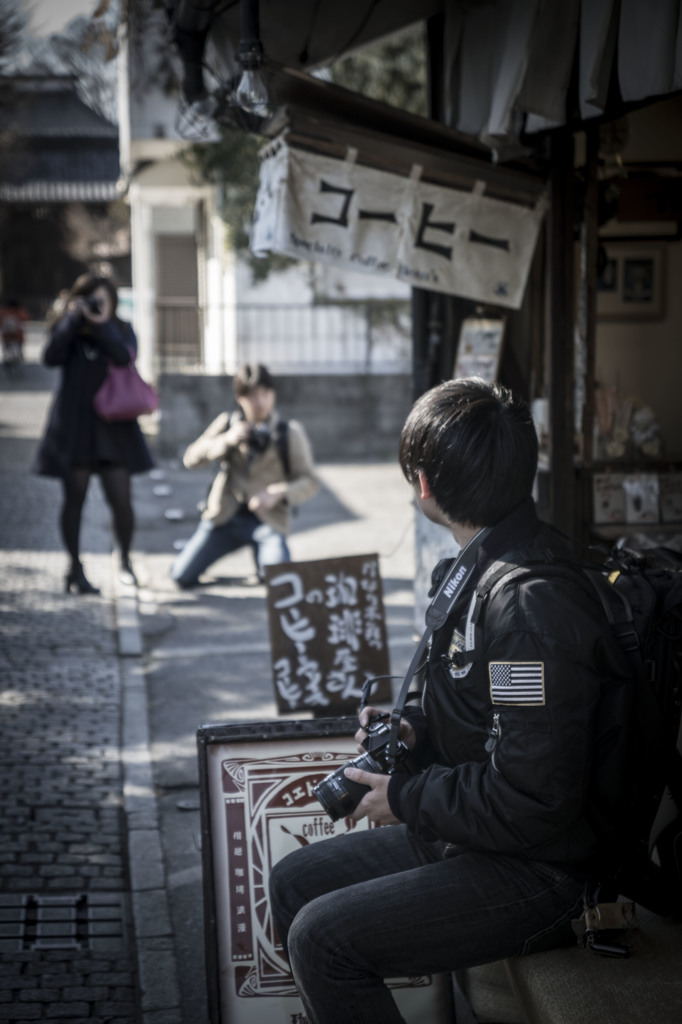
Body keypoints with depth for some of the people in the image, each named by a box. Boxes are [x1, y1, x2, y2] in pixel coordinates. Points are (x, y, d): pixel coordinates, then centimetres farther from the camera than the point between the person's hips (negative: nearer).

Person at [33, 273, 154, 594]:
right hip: (74, 426, 0)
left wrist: (101, 324, -24)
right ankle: (76, 569, 12)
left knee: (121, 500, -5)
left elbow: (125, 356, -17)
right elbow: (51, 357, -15)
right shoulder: (67, 331, 5)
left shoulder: (121, 330, 4)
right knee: (74, 498, 1)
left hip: (113, 426, 0)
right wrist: (74, 319, -19)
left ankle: (125, 560, 18)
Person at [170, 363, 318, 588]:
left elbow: (309, 482, -1)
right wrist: (225, 440, -15)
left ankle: (262, 557, 9)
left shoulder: (291, 433, 0)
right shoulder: (227, 423, 6)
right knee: (182, 576, -9)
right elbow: (191, 459, 0)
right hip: (226, 516, 2)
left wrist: (279, 494, -20)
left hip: (268, 519, -2)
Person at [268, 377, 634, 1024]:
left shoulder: (533, 605, -28)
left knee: (320, 939, -19)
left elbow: (531, 802, -30)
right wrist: (414, 728, 3)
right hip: (459, 834, 10)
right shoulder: (485, 565, 6)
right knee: (292, 882, 13)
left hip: (535, 871, -10)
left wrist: (405, 798, -16)